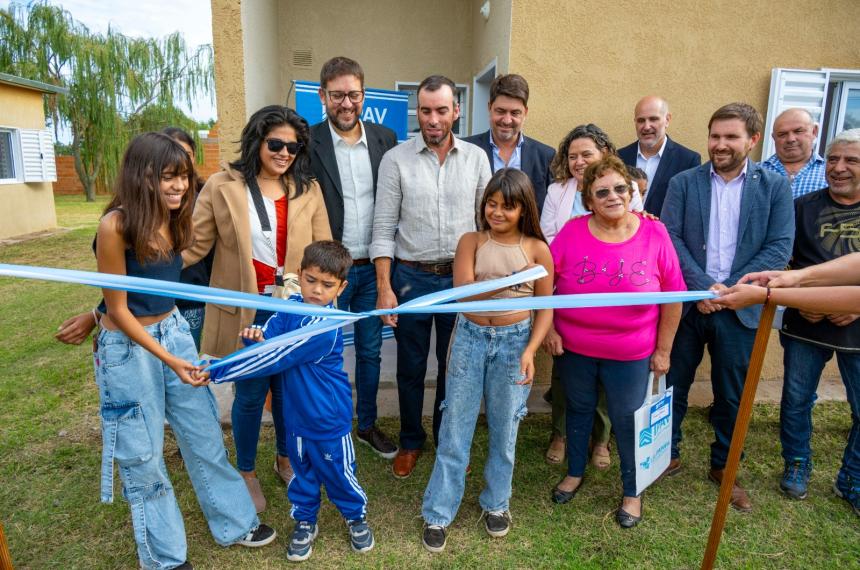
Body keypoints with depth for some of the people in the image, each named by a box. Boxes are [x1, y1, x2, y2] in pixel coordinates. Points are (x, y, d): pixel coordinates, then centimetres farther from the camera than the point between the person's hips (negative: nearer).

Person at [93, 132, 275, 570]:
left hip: (174, 330, 6)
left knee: (205, 435, 14)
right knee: (143, 455, 10)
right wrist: (170, 360, -15)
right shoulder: (116, 226, -21)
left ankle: (233, 524, 34)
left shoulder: (176, 220, -3)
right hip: (128, 347, -5)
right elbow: (117, 309, -16)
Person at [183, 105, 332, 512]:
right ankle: (247, 472, 33)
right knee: (251, 393, 9)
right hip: (245, 310, -2)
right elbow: (195, 244, -7)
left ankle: (285, 458, 40)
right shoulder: (222, 187, -5)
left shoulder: (308, 190, 3)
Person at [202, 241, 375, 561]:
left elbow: (274, 359, -29)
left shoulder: (323, 327, -29)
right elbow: (269, 335, -8)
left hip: (328, 417, -6)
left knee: (338, 471, 14)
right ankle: (305, 522, 43)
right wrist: (256, 336, -34)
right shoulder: (292, 305, -5)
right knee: (302, 470, 21)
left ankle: (357, 518, 40)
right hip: (296, 413, 6)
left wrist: (216, 371, -26)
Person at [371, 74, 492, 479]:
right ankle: (410, 441, 34)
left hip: (462, 278, 2)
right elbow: (383, 229, -4)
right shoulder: (396, 159, -4)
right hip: (411, 278, -1)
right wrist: (384, 288, -9)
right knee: (411, 367, 12)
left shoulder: (476, 158, 1)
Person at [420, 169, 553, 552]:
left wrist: (530, 350, -13)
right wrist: (507, 284, -26)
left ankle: (496, 503, 35)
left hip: (514, 341, 0)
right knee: (455, 427, 6)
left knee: (504, 428, 13)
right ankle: (438, 514, 20)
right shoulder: (471, 241, -3)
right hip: (471, 337, 0)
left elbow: (545, 306, -1)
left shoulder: (537, 248, -3)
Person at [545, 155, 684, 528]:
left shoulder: (654, 234, -10)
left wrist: (663, 349, -1)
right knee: (578, 410, 20)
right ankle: (575, 472, 44)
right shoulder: (572, 232, -9)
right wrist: (547, 328, -4)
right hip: (574, 348, 2)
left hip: (630, 355, -1)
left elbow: (673, 295, -4)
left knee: (628, 421, 11)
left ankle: (632, 491, 35)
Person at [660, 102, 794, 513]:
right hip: (686, 303, 0)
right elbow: (670, 238, -5)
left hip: (740, 307, 0)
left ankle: (724, 467, 31)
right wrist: (702, 287, -16)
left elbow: (779, 247, -4)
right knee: (673, 385, 10)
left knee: (732, 394, 12)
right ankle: (667, 455, 30)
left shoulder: (775, 186, 2)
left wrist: (730, 289, -14)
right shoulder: (683, 183, 2)